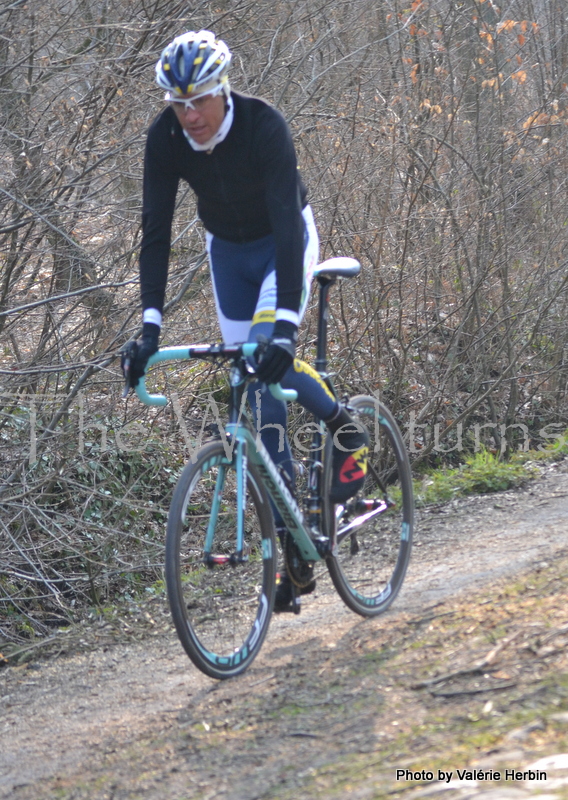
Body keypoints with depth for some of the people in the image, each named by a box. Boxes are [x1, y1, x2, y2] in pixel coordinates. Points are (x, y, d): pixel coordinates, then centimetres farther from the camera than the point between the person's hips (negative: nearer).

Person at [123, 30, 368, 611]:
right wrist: (150, 325, -30)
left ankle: (346, 432, -1)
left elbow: (286, 222, -39)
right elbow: (155, 230, -21)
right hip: (227, 248, 4)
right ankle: (289, 540, 4)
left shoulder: (264, 126, -33)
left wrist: (286, 327, -47)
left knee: (269, 351, -28)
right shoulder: (165, 138, -22)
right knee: (253, 380, 0)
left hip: (283, 242, -4)